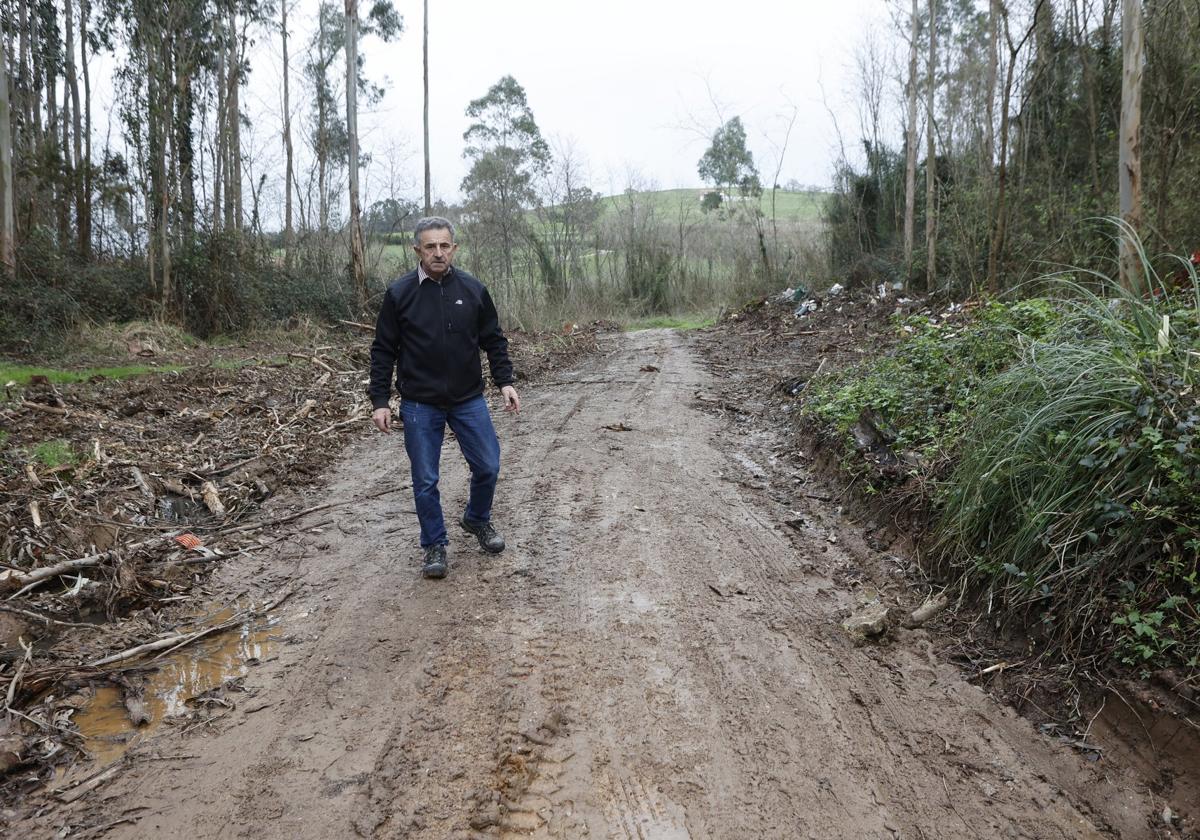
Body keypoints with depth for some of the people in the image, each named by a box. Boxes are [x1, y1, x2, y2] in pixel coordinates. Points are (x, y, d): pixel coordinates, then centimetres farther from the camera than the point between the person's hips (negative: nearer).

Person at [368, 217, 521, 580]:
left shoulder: (473, 289, -1)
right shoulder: (399, 294, -6)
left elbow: (494, 340, 7)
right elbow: (383, 351, -1)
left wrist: (505, 382, -3)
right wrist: (380, 401, -5)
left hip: (469, 400, 2)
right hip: (420, 405, -2)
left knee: (487, 467, 5)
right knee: (425, 481, 5)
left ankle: (477, 519, 34)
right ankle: (434, 545, 23)